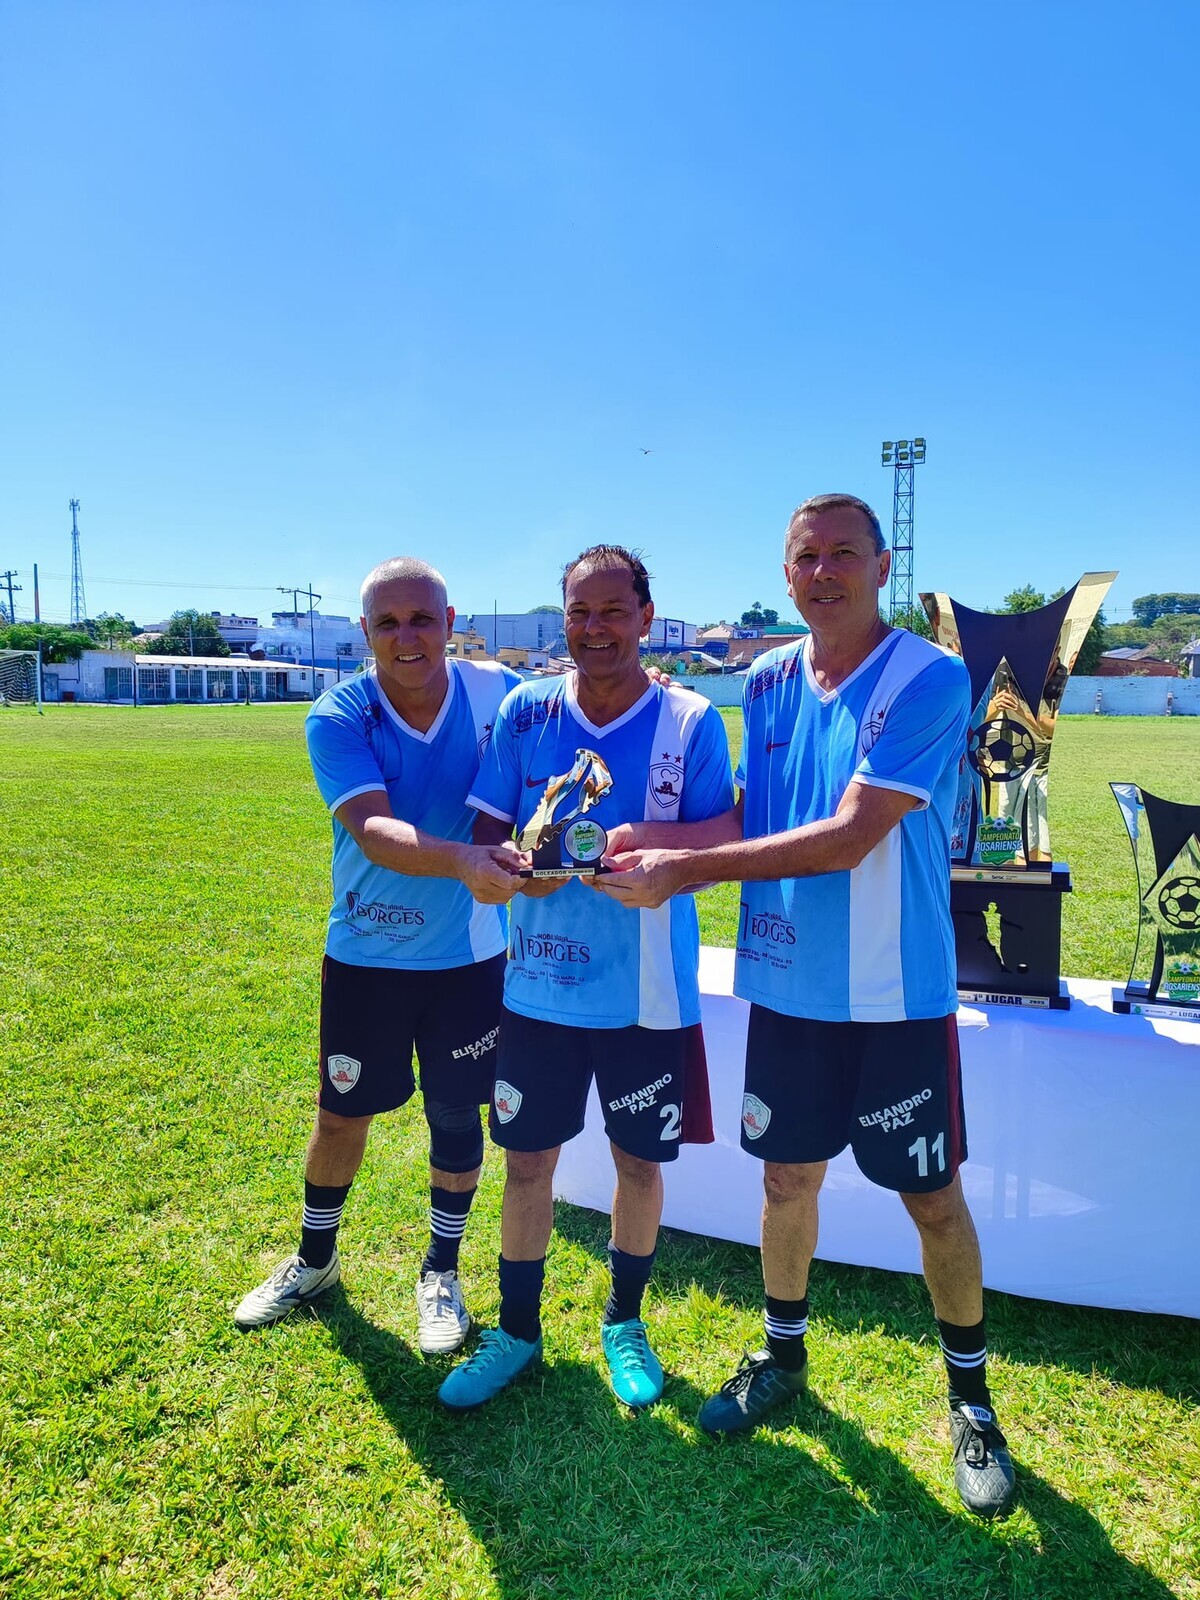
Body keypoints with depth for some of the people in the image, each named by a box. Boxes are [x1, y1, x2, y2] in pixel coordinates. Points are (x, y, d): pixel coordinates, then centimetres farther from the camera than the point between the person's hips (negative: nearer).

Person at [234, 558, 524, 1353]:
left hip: (469, 955, 0)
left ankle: (442, 1272, 38)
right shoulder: (338, 717, -15)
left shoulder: (501, 692, -12)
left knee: (456, 1117, 12)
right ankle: (315, 1260, 44)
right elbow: (373, 831, -30)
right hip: (365, 956, 0)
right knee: (341, 1112, 16)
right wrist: (460, 860, -49)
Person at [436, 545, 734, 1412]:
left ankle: (625, 1324, 40)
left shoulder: (692, 720, -6)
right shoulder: (525, 710, 0)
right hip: (540, 984, 2)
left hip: (648, 991, -1)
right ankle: (517, 1330, 36)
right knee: (526, 1159, 12)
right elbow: (485, 834, 1)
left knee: (640, 1161, 14)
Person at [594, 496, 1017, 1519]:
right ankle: (783, 1357, 41)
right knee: (788, 1177, 17)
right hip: (788, 984, 5)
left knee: (933, 1198, 11)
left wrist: (689, 869, -23)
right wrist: (641, 838, -10)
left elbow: (849, 837, -22)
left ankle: (971, 1397, 36)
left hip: (896, 994, -4)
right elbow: (747, 820, 6)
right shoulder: (767, 681, 4)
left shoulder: (928, 681, -15)